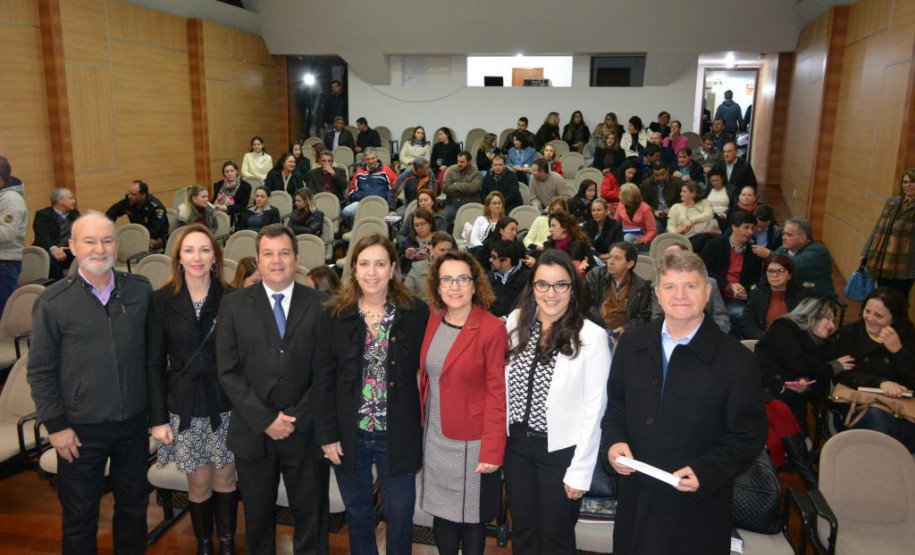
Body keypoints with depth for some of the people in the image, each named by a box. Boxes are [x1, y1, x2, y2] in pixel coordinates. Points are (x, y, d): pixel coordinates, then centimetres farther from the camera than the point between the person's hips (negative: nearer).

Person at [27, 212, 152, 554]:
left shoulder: (141, 290, -2)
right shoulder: (53, 302, -8)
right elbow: (40, 371, -5)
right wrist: (55, 425, -7)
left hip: (134, 423, 3)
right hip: (80, 429, -2)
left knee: (134, 506, 19)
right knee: (79, 517, 14)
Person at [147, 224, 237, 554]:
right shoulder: (162, 300, -5)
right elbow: (154, 364, -2)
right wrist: (158, 418, -4)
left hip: (225, 405, 0)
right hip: (184, 408, 0)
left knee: (225, 477, 13)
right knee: (199, 483, 11)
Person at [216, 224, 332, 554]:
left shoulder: (319, 306, -2)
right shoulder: (234, 305, 1)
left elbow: (325, 371, -4)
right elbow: (228, 371, -4)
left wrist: (297, 417, -13)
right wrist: (265, 420, -11)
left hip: (305, 432, -1)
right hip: (253, 433, 1)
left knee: (311, 518, 11)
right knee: (258, 517, 18)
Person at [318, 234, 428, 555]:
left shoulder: (416, 312, -6)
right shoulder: (336, 314, -4)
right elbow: (323, 379, -2)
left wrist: (424, 426, -6)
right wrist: (327, 434, -5)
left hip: (398, 435, -1)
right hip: (349, 434, 1)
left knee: (400, 517, 10)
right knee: (358, 516, 18)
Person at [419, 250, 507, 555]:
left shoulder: (492, 328, -16)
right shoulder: (432, 320, 1)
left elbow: (497, 393, -16)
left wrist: (492, 450, -17)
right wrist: (422, 422, 6)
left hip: (471, 443, -5)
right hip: (435, 438, 5)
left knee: (471, 517, 11)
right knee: (442, 511, 17)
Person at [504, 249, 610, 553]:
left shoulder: (591, 336, -17)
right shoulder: (516, 322, -3)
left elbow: (593, 409, -13)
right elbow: (503, 384, 5)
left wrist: (580, 471, -10)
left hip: (561, 449, -4)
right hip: (517, 442, 4)